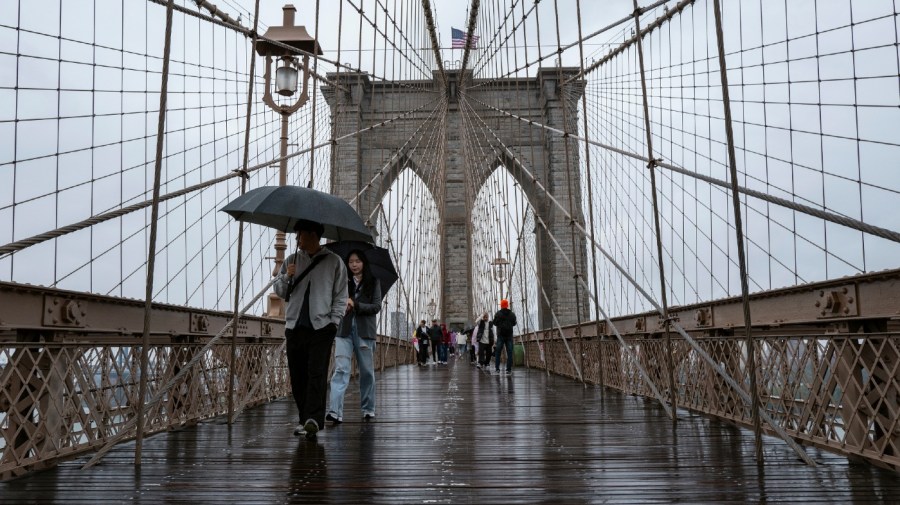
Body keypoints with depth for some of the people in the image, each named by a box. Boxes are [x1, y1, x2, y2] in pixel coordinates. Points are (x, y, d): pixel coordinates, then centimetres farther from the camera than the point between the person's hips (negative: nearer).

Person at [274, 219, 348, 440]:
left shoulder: (334, 261, 5)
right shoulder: (291, 260, 14)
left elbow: (341, 295, 5)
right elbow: (279, 291, 15)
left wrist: (334, 321, -5)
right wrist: (287, 277, -5)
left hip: (321, 327, -4)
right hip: (294, 326, 4)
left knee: (317, 374, -12)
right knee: (297, 376, 6)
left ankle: (314, 419, -16)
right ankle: (304, 419, 15)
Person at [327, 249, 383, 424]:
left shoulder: (373, 282, 4)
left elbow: (377, 306, -4)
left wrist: (355, 304, -15)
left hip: (364, 331, 0)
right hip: (344, 330, 0)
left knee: (367, 371, 8)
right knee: (341, 369, -12)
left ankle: (368, 409, 22)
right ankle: (336, 411, -18)